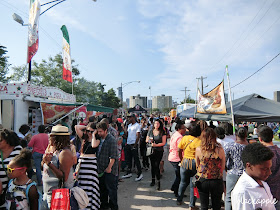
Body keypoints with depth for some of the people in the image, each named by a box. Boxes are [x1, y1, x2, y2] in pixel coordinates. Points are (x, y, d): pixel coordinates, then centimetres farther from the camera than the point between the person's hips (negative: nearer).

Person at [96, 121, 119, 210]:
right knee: (102, 188, 19)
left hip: (110, 170, -8)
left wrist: (109, 167, -19)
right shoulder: (100, 139, 9)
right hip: (101, 169, 8)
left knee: (111, 189, 4)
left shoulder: (112, 140, -16)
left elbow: (113, 156, -18)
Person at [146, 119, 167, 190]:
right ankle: (153, 180, 27)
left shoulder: (162, 132, -3)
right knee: (152, 165, 12)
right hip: (151, 150, 4)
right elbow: (146, 140, 14)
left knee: (156, 166, -10)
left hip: (159, 151, -4)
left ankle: (158, 182, -1)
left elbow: (163, 143, -6)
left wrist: (156, 145, -18)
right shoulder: (150, 131, 7)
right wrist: (149, 140, -8)